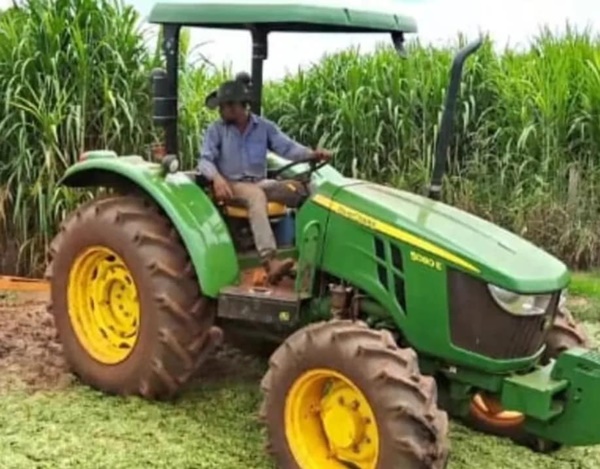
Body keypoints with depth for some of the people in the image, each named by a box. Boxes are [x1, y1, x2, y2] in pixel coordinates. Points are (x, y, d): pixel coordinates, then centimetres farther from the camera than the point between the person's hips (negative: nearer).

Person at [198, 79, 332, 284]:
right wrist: (217, 178, -29)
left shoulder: (264, 127, 7)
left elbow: (287, 147, -3)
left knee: (299, 188, -22)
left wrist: (312, 154, -22)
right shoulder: (216, 129, 2)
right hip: (232, 185, -4)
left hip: (260, 182, 4)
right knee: (256, 195, -39)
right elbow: (205, 160, -7)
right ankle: (270, 261, -55)